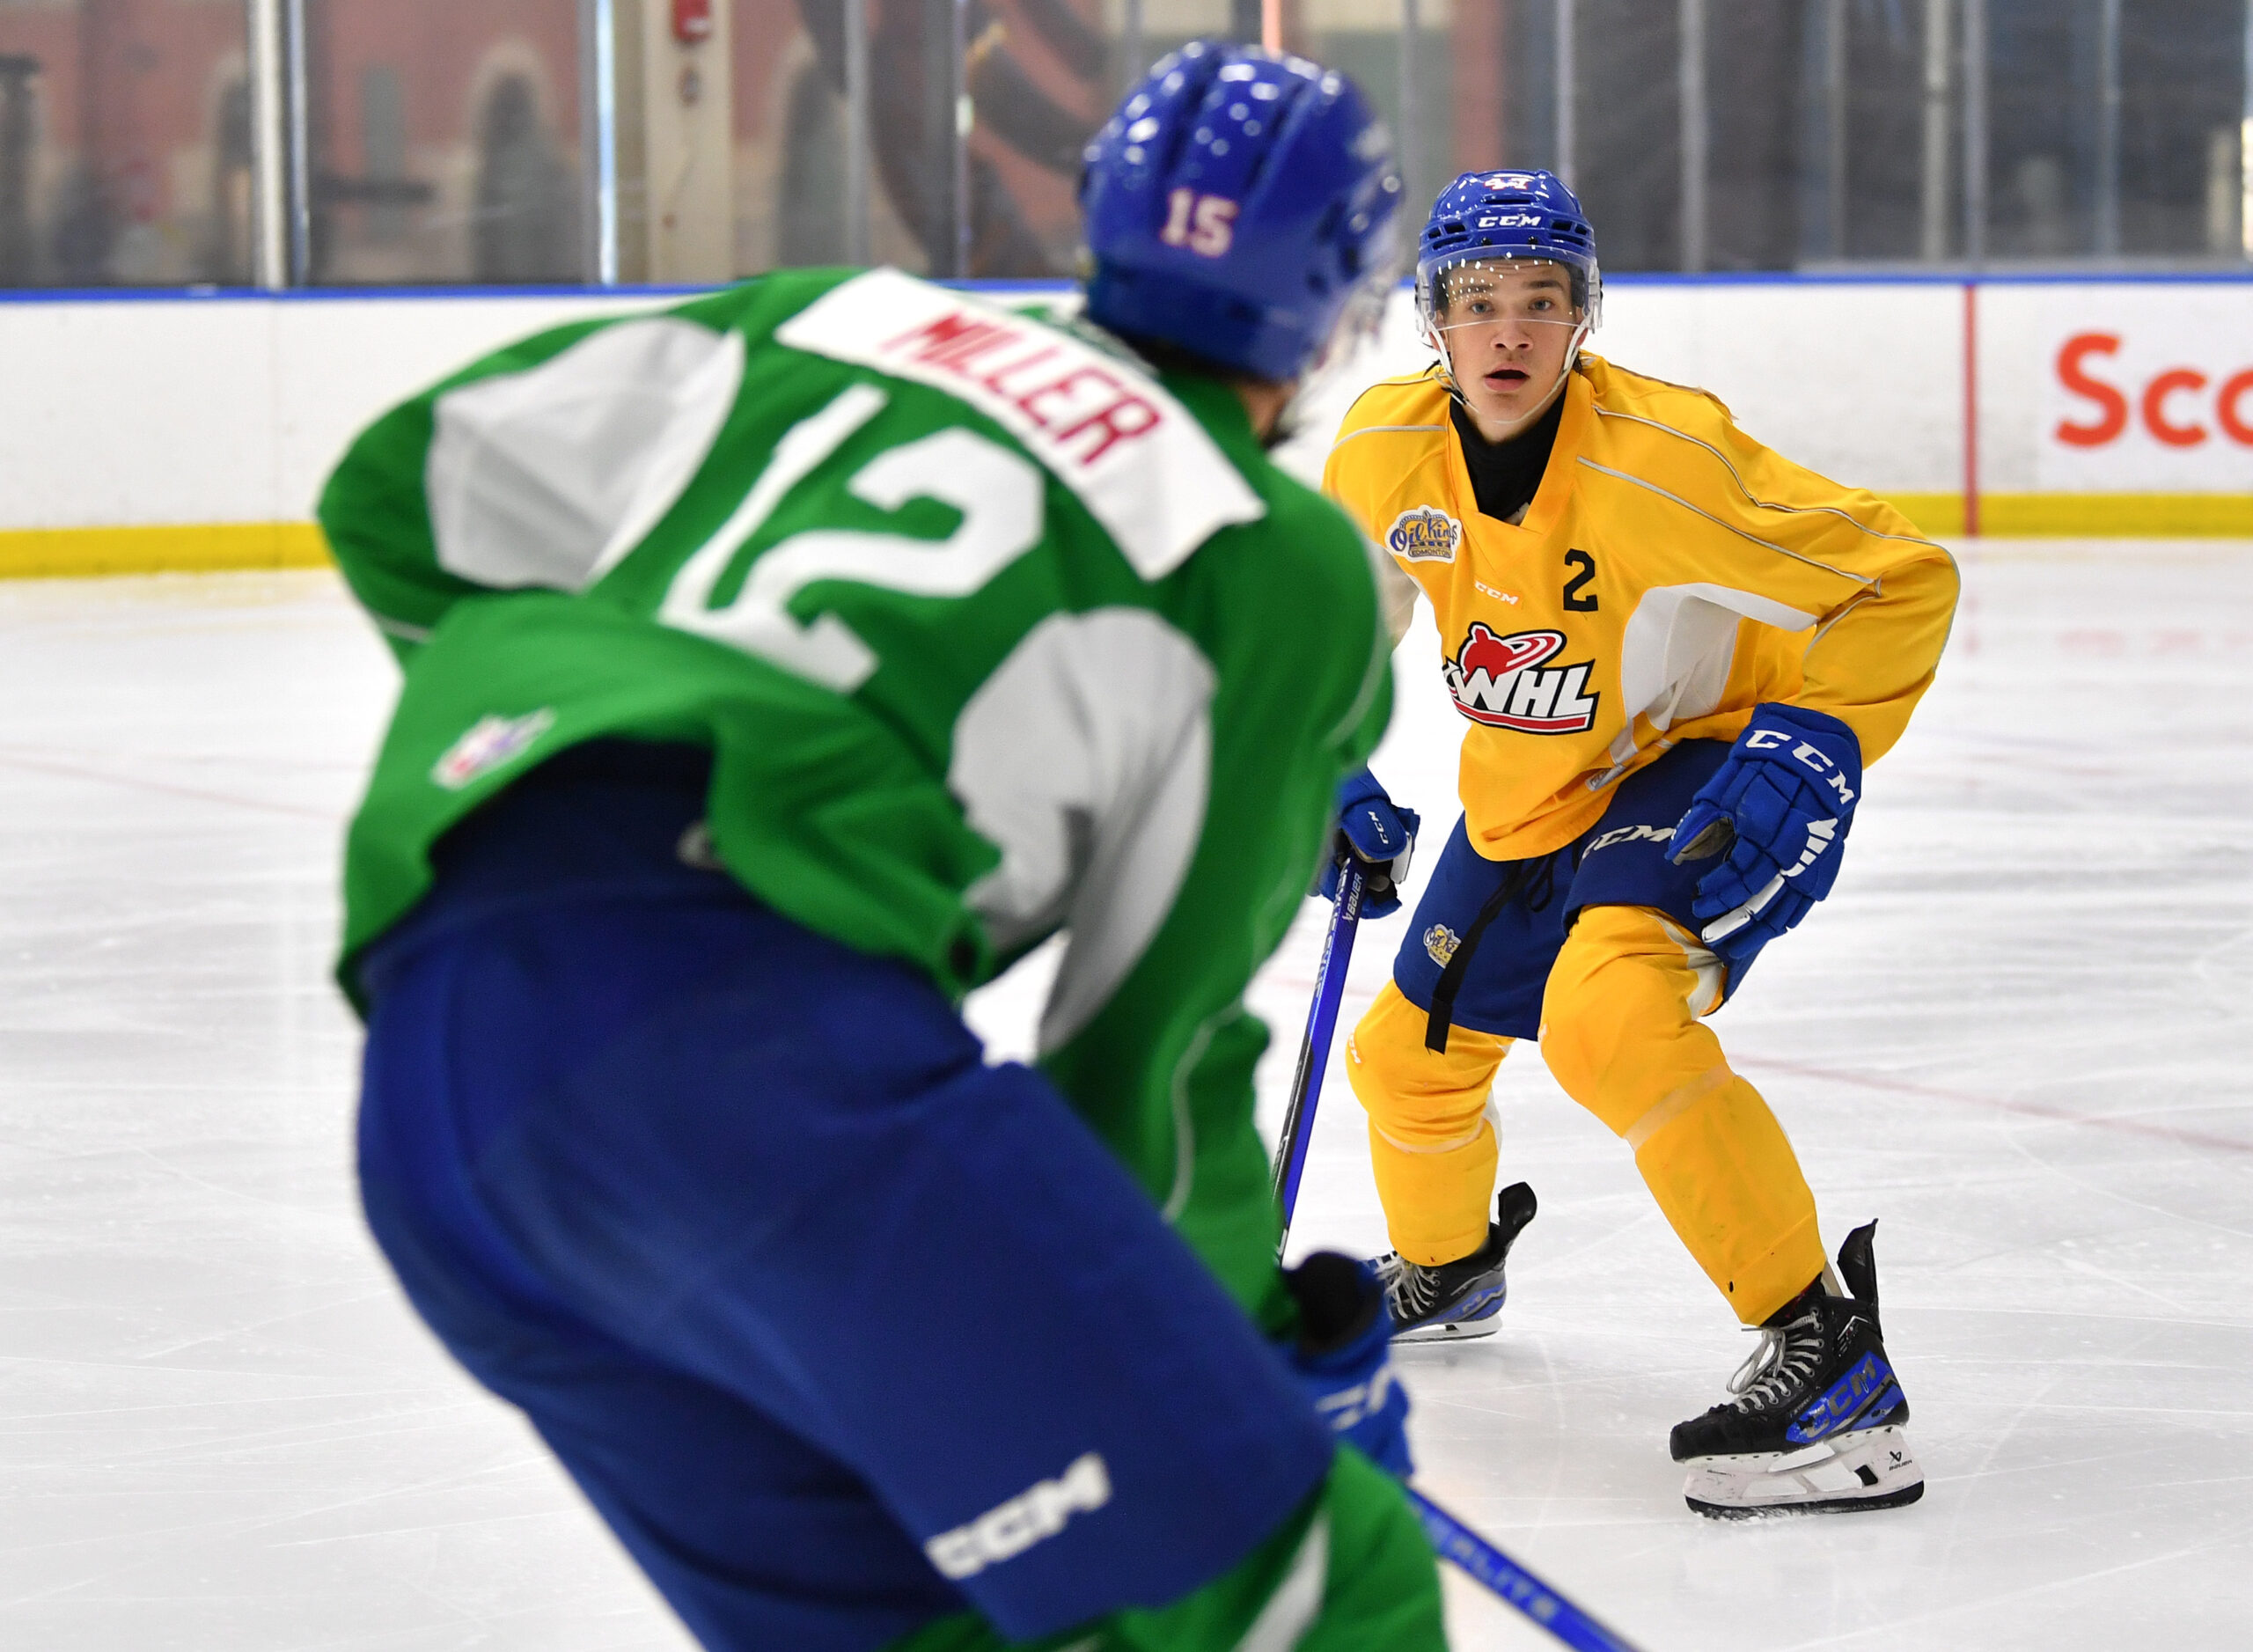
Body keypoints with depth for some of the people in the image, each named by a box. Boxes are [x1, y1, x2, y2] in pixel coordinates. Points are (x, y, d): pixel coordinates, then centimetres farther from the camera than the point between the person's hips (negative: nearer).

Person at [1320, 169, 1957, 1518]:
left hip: (1700, 765, -7)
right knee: (1409, 1055, 17)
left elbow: (1906, 581, -23)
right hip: (1525, 796, 7)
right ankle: (1445, 1269, 54)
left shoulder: (1665, 458, -30)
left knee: (1605, 1014, -34)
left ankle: (1827, 1350, -31)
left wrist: (1809, 746, -29)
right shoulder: (1384, 453, -13)